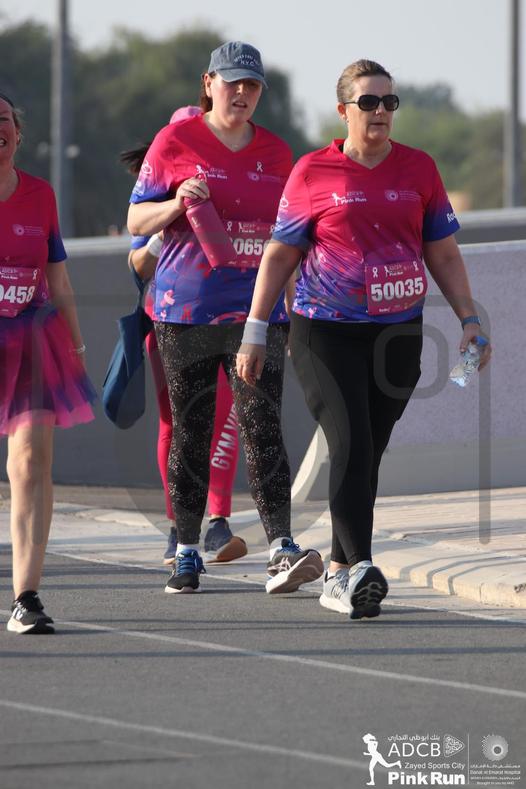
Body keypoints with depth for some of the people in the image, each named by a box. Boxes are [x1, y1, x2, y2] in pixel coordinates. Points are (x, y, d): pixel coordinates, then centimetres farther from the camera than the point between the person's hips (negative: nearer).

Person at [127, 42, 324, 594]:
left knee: (263, 428, -11)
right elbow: (136, 221, 2)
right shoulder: (176, 142, 1)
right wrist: (177, 203, -18)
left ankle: (281, 552, -19)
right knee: (190, 434, 4)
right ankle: (187, 554, 15)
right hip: (186, 311, -2)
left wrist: (294, 310, 15)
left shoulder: (275, 152, 12)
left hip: (256, 313, 2)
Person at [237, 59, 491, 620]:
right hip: (325, 331, -3)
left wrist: (469, 319, 5)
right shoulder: (313, 173, 0)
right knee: (350, 445, -17)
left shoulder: (418, 170, 8)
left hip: (397, 333, 3)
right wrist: (255, 330, 2)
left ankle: (338, 576, 15)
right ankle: (359, 568, -22)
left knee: (368, 453, 5)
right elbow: (279, 254, 5)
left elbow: (443, 254, 13)